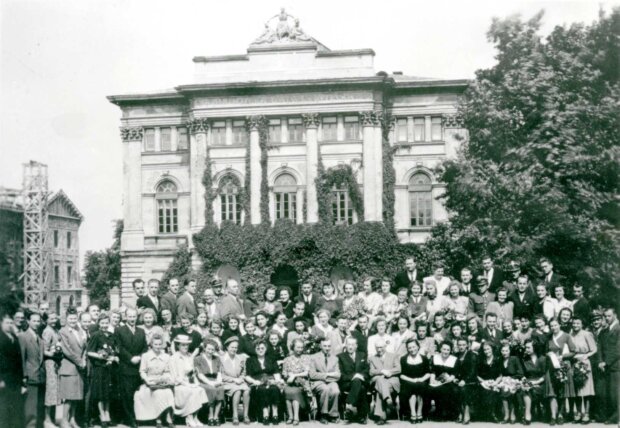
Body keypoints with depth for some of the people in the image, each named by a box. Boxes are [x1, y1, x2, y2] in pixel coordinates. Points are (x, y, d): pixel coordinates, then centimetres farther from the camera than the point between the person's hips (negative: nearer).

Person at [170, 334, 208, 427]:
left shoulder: (190, 357, 17)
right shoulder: (174, 358, -1)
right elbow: (175, 377, -6)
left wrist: (195, 383, 0)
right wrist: (186, 384, -15)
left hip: (191, 384, 5)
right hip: (179, 385, -5)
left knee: (200, 390, -25)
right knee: (193, 392, -31)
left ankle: (195, 417, -19)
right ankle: (190, 418, -21)